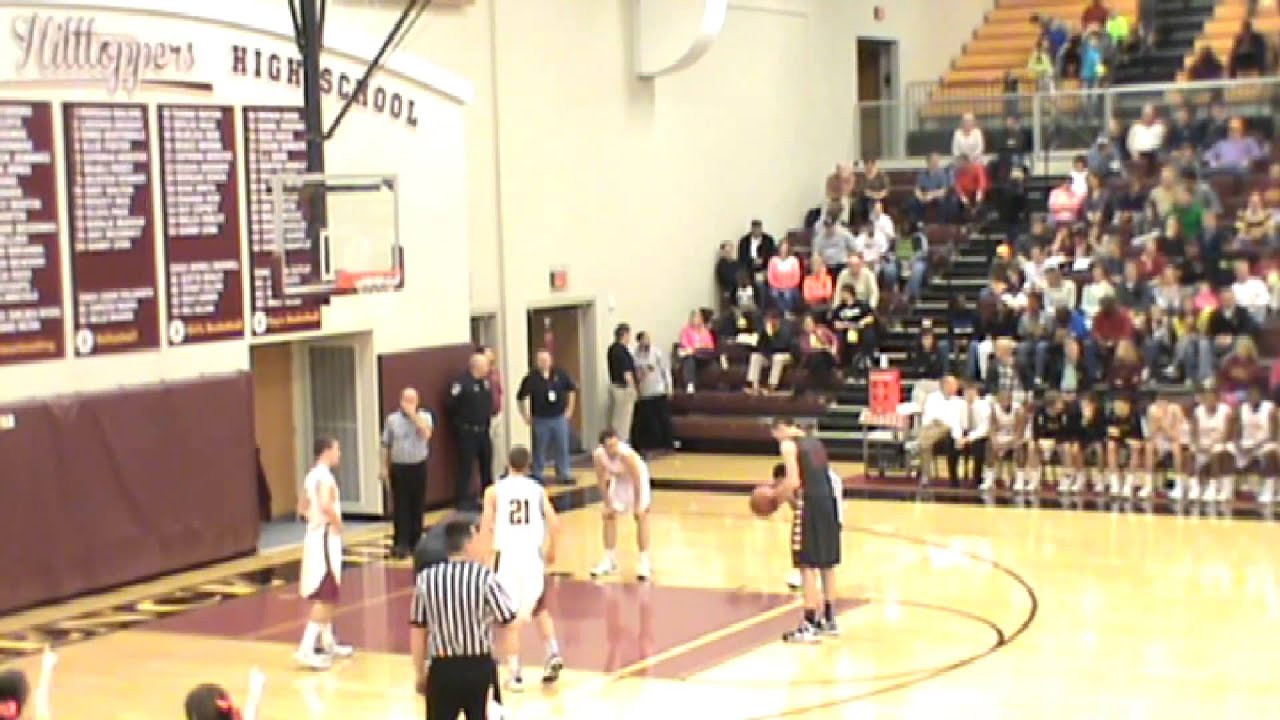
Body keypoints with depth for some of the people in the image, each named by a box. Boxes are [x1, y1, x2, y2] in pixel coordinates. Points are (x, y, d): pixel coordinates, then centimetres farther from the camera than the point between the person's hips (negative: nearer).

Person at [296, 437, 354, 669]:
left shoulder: (312, 475, 12)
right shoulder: (325, 476, -17)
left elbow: (302, 508, 20)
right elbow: (326, 505, -32)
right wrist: (338, 523, -17)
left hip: (316, 534, 10)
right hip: (325, 537, -10)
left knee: (325, 594, 19)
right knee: (325, 596, -9)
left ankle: (328, 644, 28)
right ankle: (306, 650, -14)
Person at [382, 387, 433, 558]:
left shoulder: (425, 416, 2)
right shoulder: (392, 419, 3)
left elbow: (426, 433, -19)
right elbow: (386, 445, 6)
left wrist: (414, 414, -17)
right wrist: (384, 467, 0)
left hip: (419, 467, 1)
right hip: (399, 468, -1)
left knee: (417, 506, 6)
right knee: (400, 507, -2)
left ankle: (415, 543, 16)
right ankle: (400, 544, 0)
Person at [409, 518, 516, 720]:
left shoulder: (426, 578, -1)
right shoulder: (484, 576, -11)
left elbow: (417, 630, 4)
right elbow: (508, 617, -5)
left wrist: (420, 673, 14)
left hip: (442, 669, 2)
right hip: (479, 668, -2)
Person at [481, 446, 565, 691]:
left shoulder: (494, 491, 1)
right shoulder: (537, 490, 6)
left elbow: (485, 528, -8)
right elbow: (554, 524, -1)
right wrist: (550, 549, 14)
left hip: (507, 556, -2)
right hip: (533, 555, 2)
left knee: (510, 618, 4)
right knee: (540, 609, 24)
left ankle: (515, 674, 2)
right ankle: (553, 653, 9)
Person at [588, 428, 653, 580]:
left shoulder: (627, 454, -41)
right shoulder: (598, 455, -29)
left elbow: (637, 481, -30)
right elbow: (601, 481, -14)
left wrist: (637, 505, -23)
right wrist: (608, 504, -11)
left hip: (638, 476, -5)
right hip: (618, 478, 5)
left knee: (641, 515, -13)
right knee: (608, 514, 5)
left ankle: (644, 561, -8)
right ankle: (609, 560, 17)